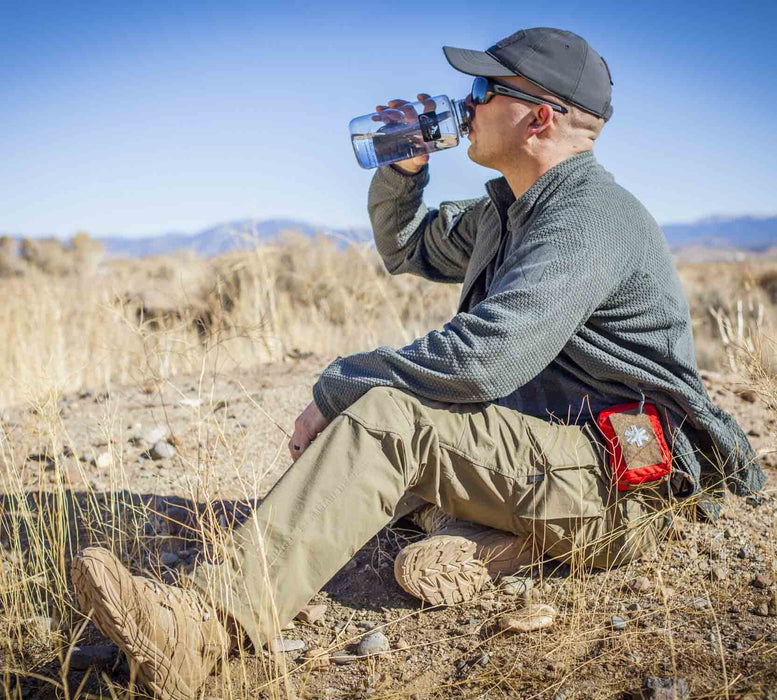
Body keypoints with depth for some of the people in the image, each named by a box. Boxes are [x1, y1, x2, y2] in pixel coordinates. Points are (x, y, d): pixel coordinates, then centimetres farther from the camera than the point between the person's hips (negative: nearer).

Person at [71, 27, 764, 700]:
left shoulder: (591, 217, -18)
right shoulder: (506, 211, 15)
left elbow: (478, 359, -28)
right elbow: (407, 247, 30)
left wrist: (335, 390, -18)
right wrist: (404, 167, 10)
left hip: (616, 489, -10)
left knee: (387, 415, -26)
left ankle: (207, 622, -36)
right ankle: (478, 538, -14)